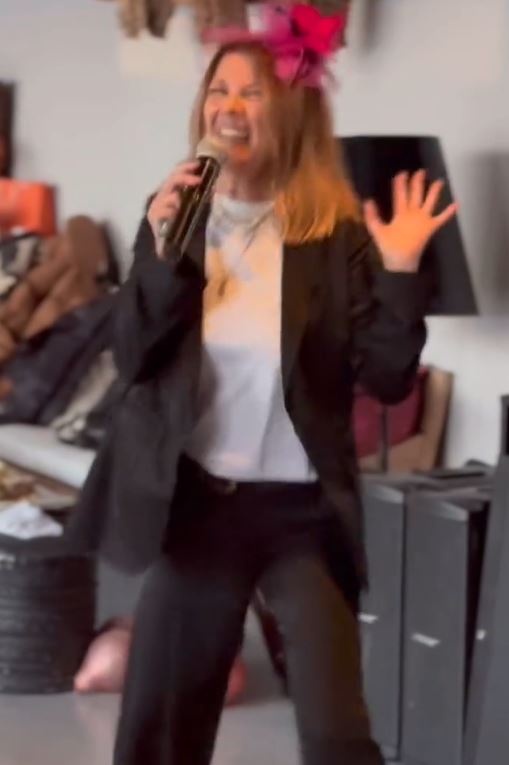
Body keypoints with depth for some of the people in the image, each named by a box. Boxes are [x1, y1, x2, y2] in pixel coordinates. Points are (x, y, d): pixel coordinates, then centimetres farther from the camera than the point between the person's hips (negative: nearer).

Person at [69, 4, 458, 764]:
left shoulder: (337, 233, -6)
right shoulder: (177, 215, 1)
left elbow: (387, 378, -8)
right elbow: (132, 358, -5)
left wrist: (401, 272, -21)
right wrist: (164, 249, -17)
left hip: (303, 512, -2)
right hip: (196, 501, 2)